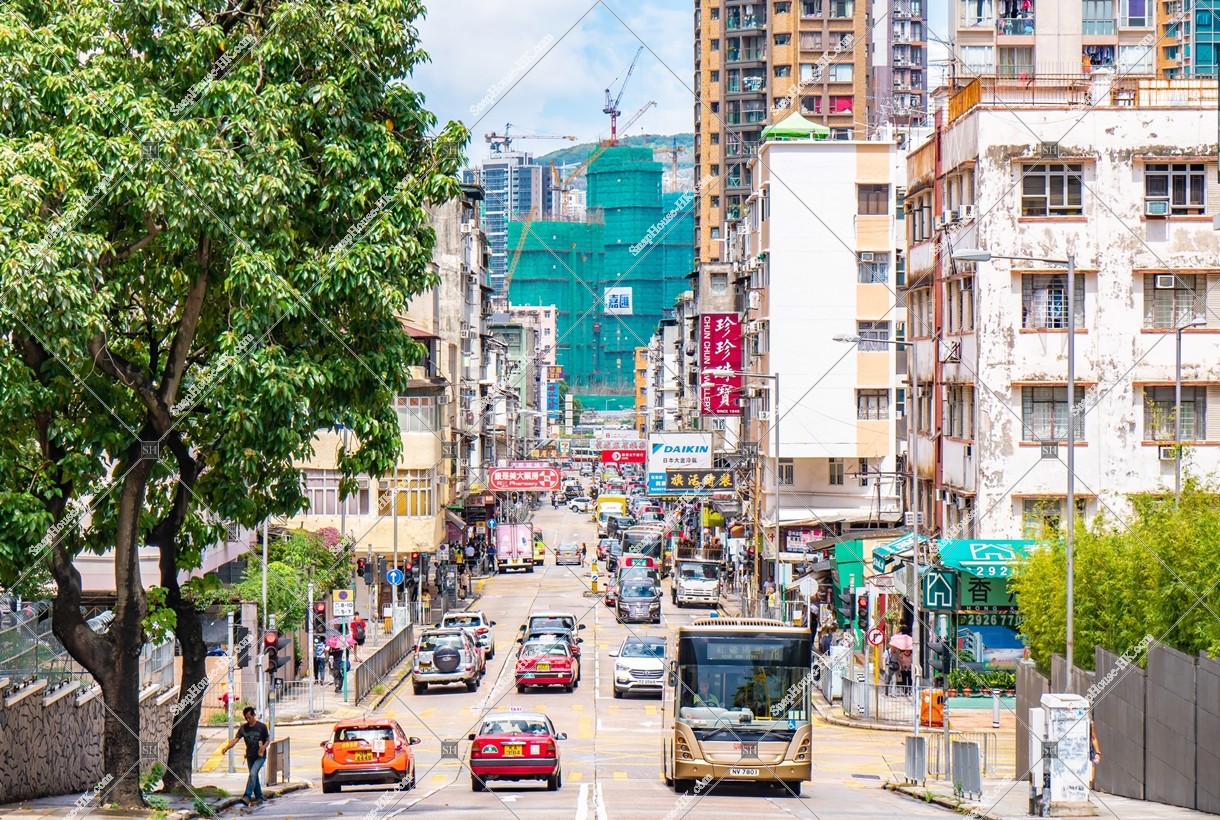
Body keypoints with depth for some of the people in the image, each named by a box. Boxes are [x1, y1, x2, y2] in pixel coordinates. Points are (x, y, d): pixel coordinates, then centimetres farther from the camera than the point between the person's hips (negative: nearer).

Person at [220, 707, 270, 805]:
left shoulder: (262, 726, -8)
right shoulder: (243, 728, 0)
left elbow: (268, 739, 1)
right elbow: (235, 739, -8)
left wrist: (264, 747, -20)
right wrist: (226, 747, -26)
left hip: (260, 756, -5)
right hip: (250, 756, 5)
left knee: (253, 774, -21)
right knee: (254, 777, 12)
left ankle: (247, 796, -27)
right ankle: (259, 798, 24)